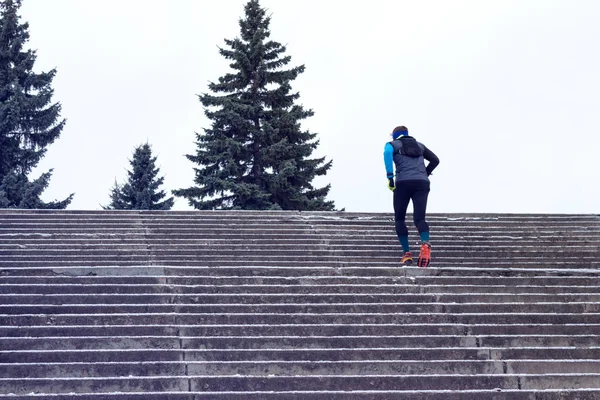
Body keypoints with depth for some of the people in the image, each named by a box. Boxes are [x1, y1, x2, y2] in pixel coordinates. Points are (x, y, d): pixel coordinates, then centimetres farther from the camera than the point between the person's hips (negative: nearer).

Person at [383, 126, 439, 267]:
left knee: (400, 219, 12)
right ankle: (425, 244, -35)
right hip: (422, 184, 3)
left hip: (403, 183, -3)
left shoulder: (393, 144, 14)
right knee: (419, 218, -5)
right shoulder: (419, 145, 26)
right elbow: (435, 160, 25)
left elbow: (388, 153, -10)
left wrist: (390, 176, -15)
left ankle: (407, 253, 3)